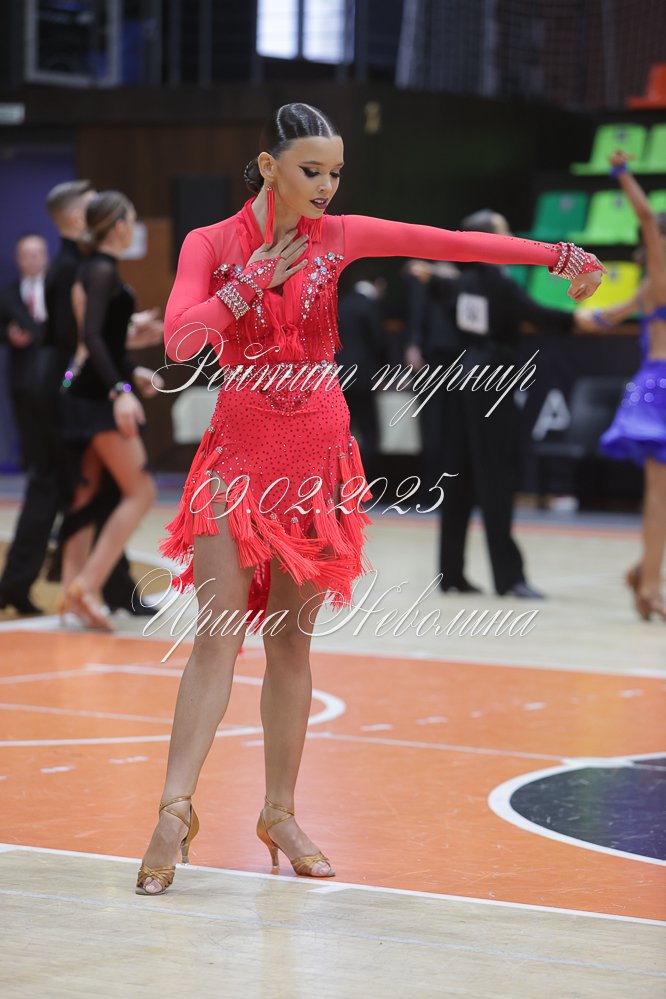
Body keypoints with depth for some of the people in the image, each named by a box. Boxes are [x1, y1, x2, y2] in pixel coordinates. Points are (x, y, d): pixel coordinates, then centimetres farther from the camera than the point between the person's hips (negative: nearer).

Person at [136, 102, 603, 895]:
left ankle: (279, 812, 13)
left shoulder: (337, 237, 6)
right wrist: (257, 280, -14)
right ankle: (176, 810, -13)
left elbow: (450, 243, 3)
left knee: (291, 641, 6)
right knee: (219, 635, -11)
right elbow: (179, 338, -15)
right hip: (238, 455, -3)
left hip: (316, 457, 3)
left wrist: (560, 255, 2)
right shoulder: (210, 244, -1)